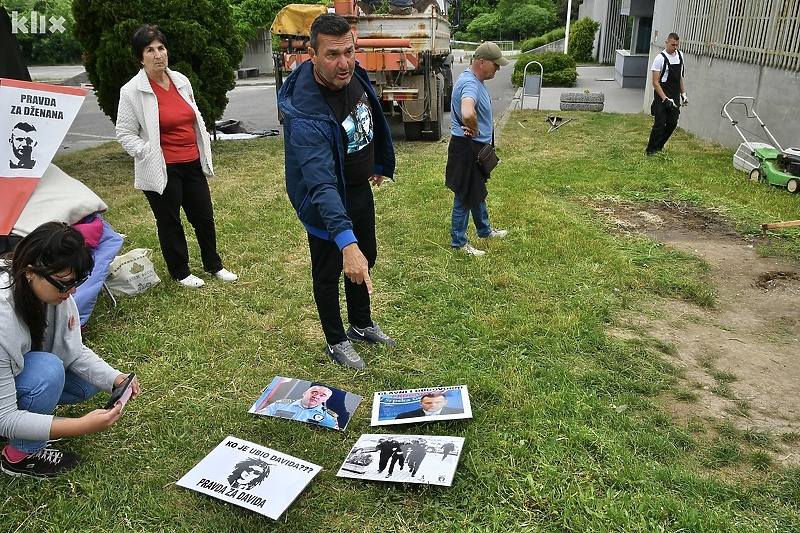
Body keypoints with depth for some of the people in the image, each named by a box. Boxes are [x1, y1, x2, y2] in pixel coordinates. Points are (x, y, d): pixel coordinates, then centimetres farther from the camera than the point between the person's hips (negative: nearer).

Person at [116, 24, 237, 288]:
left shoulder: (181, 81, 5)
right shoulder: (132, 91, -11)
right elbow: (125, 134, -7)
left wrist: (204, 154, 13)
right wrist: (150, 155, -17)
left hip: (192, 164, 5)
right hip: (162, 170, -5)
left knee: (204, 216, 14)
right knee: (169, 222, 9)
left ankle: (214, 265, 32)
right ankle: (181, 273, 26)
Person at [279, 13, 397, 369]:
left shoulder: (354, 75, -11)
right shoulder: (306, 116, -36)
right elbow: (322, 185, -45)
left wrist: (379, 164, 21)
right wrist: (346, 241, -55)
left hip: (360, 189, 8)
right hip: (328, 201, -8)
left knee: (365, 258, 22)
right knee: (329, 272, 11)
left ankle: (361, 325, 45)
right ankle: (336, 342, 33)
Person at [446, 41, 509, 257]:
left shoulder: (475, 80, 7)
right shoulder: (470, 84, -26)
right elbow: (467, 113, -47)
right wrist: (474, 129, -26)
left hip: (476, 146, 10)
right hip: (467, 148, -10)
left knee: (478, 191, 23)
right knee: (465, 195, 2)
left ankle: (484, 230, 41)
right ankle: (458, 242, 15)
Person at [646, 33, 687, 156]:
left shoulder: (680, 55, 7)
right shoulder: (660, 58, -13)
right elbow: (655, 82, -15)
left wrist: (683, 93, 16)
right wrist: (665, 99, -21)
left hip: (675, 97, 6)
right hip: (662, 97, -6)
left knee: (672, 123, 7)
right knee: (660, 124, -6)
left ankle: (659, 146, 22)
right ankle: (650, 150, 7)